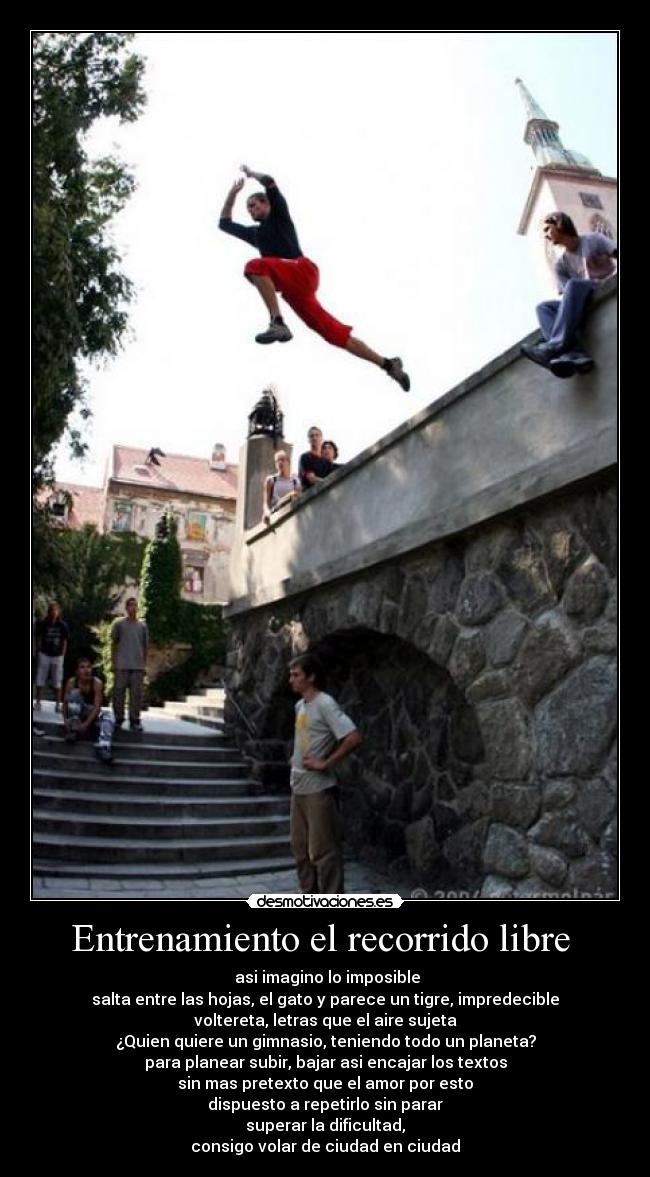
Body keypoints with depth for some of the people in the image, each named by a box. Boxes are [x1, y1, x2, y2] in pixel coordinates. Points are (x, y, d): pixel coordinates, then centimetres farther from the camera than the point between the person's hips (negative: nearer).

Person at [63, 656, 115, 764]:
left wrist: (86, 724, -34)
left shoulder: (97, 683, -20)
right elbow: (65, 702, -11)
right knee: (74, 693, -26)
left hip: (92, 715, 0)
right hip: (75, 714, 0)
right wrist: (65, 720, -26)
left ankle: (103, 747, -49)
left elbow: (97, 707, -24)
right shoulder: (71, 682, -15)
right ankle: (74, 729, -23)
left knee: (108, 716, -30)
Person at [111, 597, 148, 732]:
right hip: (122, 665, -2)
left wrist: (144, 664, 8)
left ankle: (134, 721, 9)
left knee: (136, 694, 2)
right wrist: (114, 662, 1)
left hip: (138, 666, 2)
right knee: (119, 692, 0)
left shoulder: (142, 626, 10)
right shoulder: (119, 624, 4)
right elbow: (114, 644, 7)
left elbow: (145, 646, 13)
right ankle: (118, 719, 10)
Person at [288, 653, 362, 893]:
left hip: (319, 790, -9)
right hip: (298, 788, 9)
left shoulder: (325, 703, -16)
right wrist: (296, 759, 12)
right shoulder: (299, 705, 11)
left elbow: (354, 738, -24)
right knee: (300, 847, 16)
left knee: (323, 849, -2)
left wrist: (325, 763, -20)